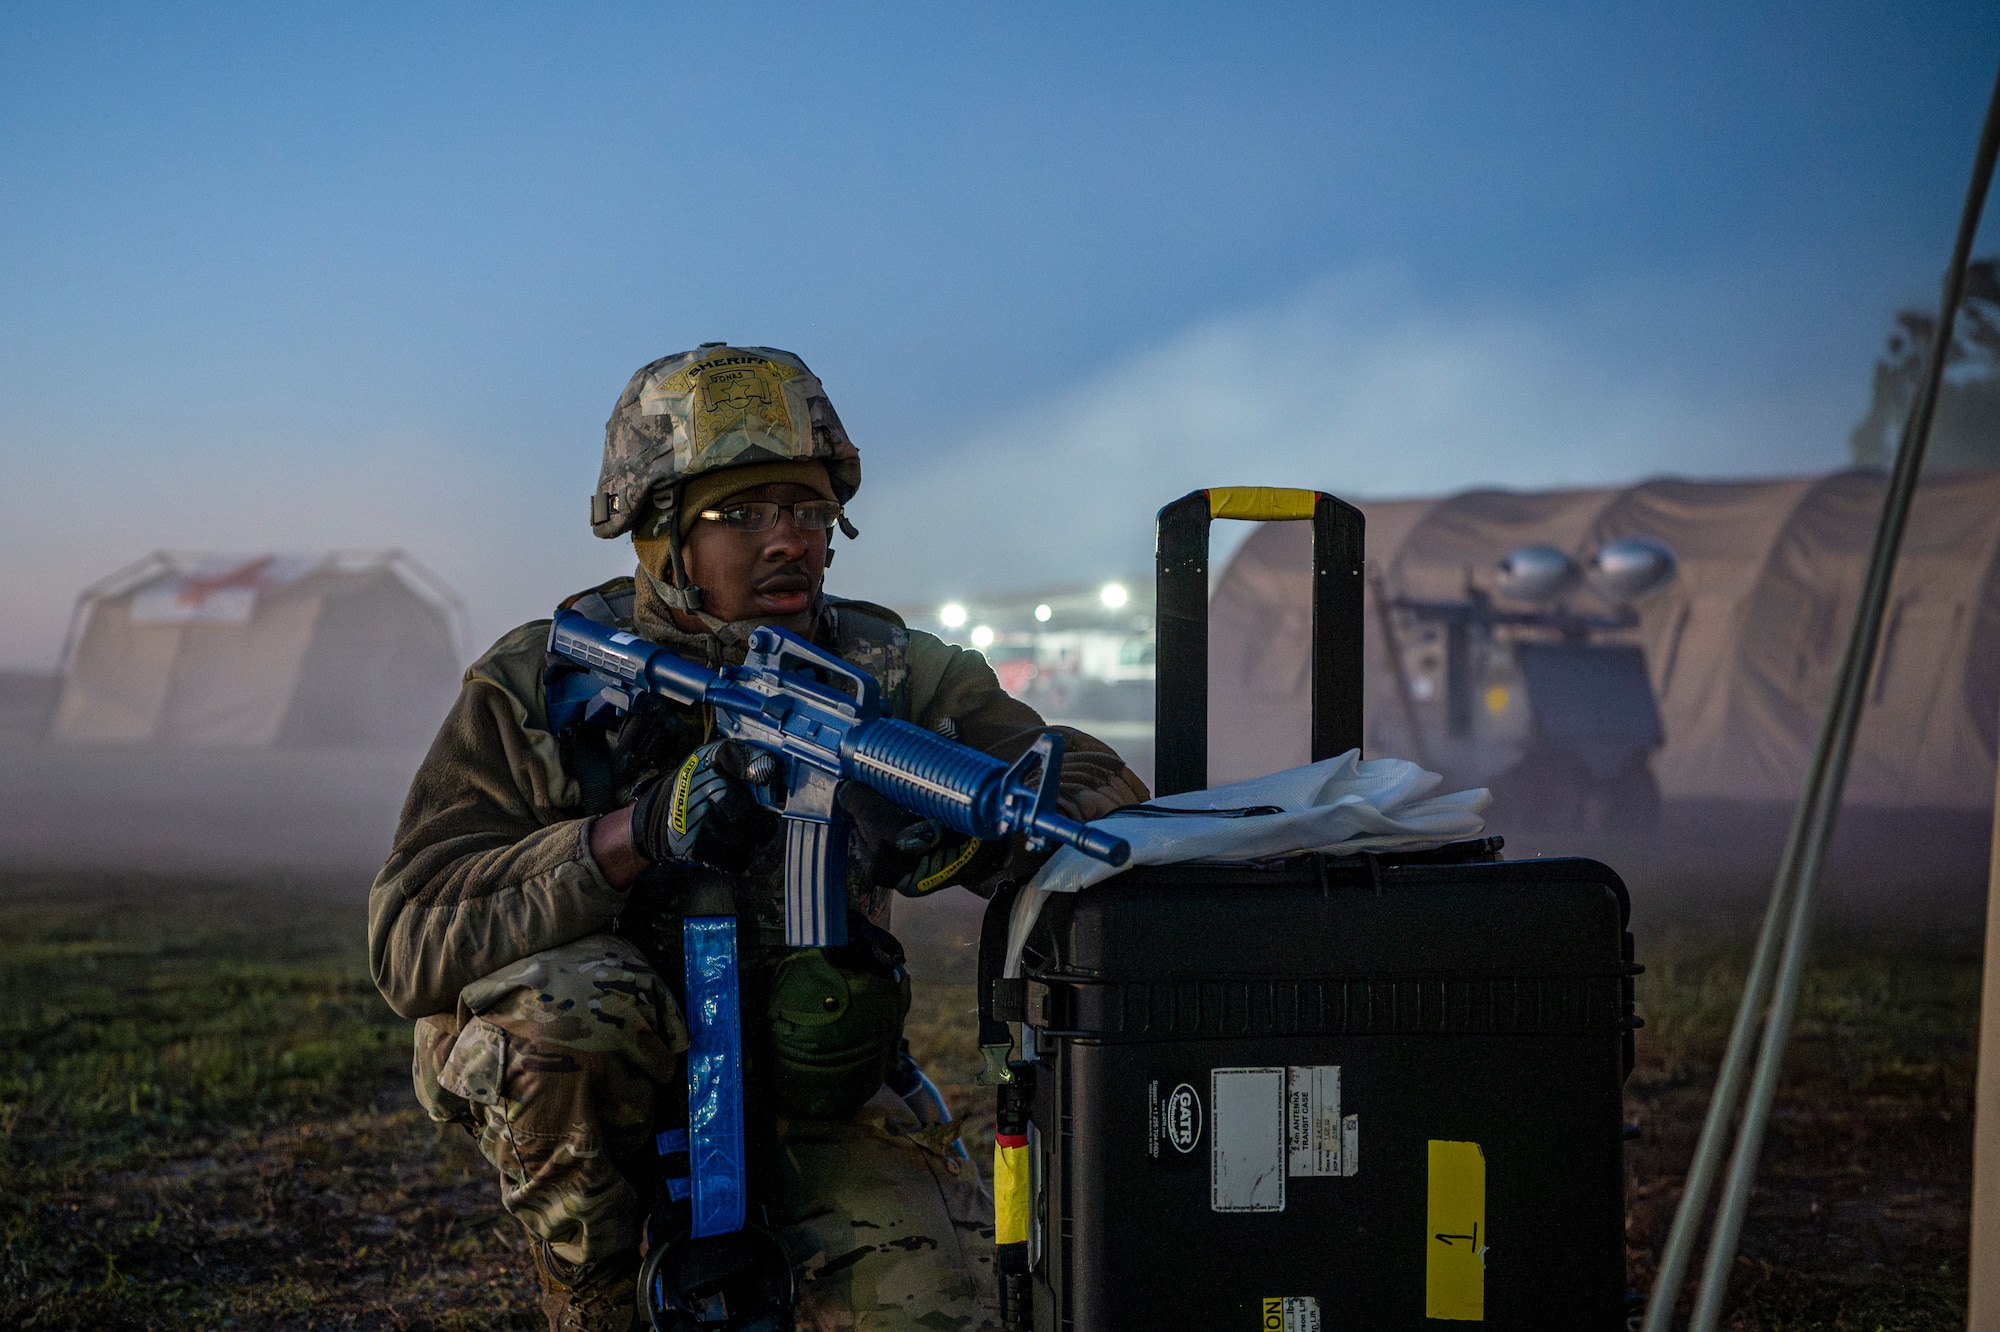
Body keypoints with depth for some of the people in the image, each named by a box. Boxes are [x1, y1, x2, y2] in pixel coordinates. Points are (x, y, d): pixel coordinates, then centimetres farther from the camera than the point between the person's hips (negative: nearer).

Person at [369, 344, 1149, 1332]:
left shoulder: (885, 675, -8)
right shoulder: (535, 689, -13)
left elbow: (1105, 792, -15)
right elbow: (408, 941, -21)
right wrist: (629, 837, -35)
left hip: (803, 1091, 1)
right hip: (564, 1077, -1)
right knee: (576, 997, -33)